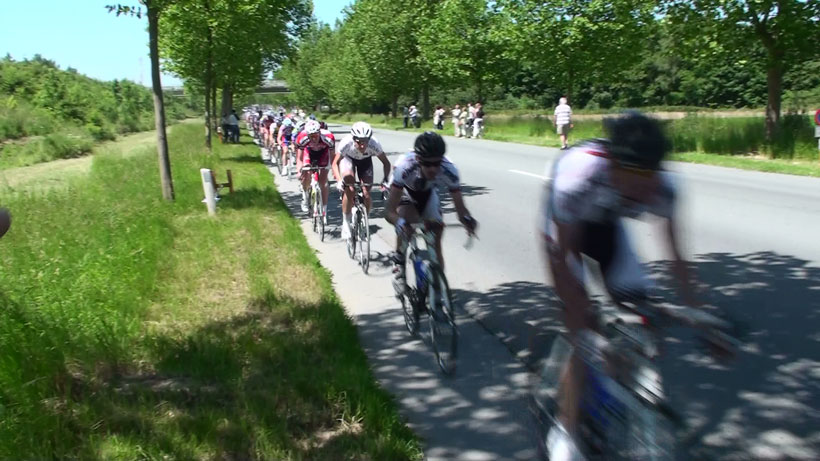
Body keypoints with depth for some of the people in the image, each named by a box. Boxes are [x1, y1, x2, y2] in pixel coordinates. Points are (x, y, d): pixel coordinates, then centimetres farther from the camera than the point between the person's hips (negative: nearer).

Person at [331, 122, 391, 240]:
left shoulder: (374, 144, -36)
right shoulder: (346, 143, -38)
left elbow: (386, 163, -23)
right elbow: (335, 163, -26)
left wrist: (386, 179, -38)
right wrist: (339, 180, -41)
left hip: (365, 161, 1)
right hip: (348, 159, -1)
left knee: (366, 195, -10)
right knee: (349, 190, -21)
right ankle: (346, 224, -5)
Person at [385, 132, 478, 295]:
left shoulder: (449, 170, -36)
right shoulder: (405, 167, -43)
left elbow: (460, 207, -32)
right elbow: (389, 211, -43)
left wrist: (467, 219, -54)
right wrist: (400, 222, -64)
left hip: (428, 193, 2)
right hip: (405, 191, -2)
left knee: (435, 244, -5)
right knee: (405, 223, -33)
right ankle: (398, 263, -7)